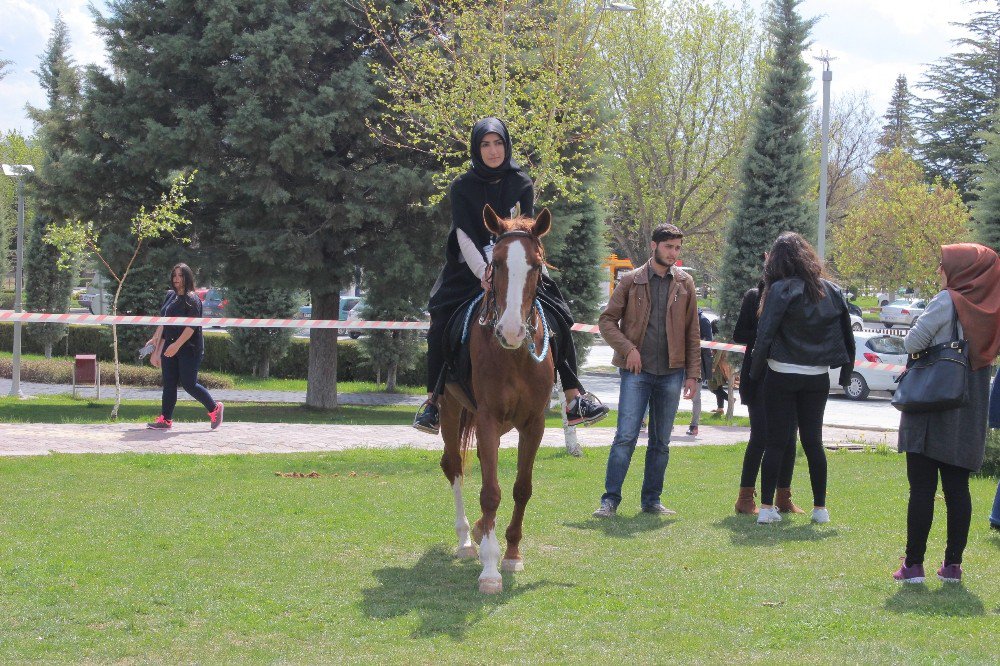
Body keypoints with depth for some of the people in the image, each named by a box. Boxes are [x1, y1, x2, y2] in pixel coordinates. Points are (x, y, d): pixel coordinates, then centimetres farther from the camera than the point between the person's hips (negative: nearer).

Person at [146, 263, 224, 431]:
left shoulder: (192, 299, -10)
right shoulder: (170, 296, 14)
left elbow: (192, 326, -18)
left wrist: (177, 345, -24)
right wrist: (155, 339, 15)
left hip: (189, 349, -7)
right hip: (170, 347, 7)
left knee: (189, 384, -7)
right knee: (169, 383, 4)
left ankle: (215, 408, 11)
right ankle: (165, 419, 6)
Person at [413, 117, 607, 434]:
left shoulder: (522, 185, -1)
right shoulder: (462, 188, -4)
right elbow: (465, 236, -12)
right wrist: (485, 275, -24)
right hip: (470, 270, -1)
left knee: (558, 320, -13)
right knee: (441, 324, -21)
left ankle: (575, 399, -10)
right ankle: (433, 400, -11)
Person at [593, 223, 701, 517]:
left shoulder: (684, 283, 8)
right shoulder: (631, 280, 1)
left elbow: (692, 333, 10)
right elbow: (607, 320, 3)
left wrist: (693, 373, 4)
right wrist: (628, 348, -11)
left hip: (671, 372, 3)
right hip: (636, 371, -3)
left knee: (661, 441, 8)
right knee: (626, 436, -9)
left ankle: (651, 500, 17)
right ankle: (610, 499, -5)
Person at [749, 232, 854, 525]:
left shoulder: (781, 290, -10)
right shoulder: (832, 291, 4)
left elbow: (765, 335, -11)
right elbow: (847, 336, 8)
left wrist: (755, 372, -1)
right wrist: (846, 372, 15)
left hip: (781, 377, -4)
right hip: (818, 378, 4)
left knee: (776, 441, 1)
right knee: (813, 441, 12)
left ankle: (766, 507, -1)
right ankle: (820, 508, 14)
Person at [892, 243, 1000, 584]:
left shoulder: (947, 301, -12)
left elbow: (913, 342, -13)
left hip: (932, 406, -6)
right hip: (969, 413, 6)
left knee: (922, 487, -2)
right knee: (957, 488, 8)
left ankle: (914, 564, -1)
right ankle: (953, 564, 9)